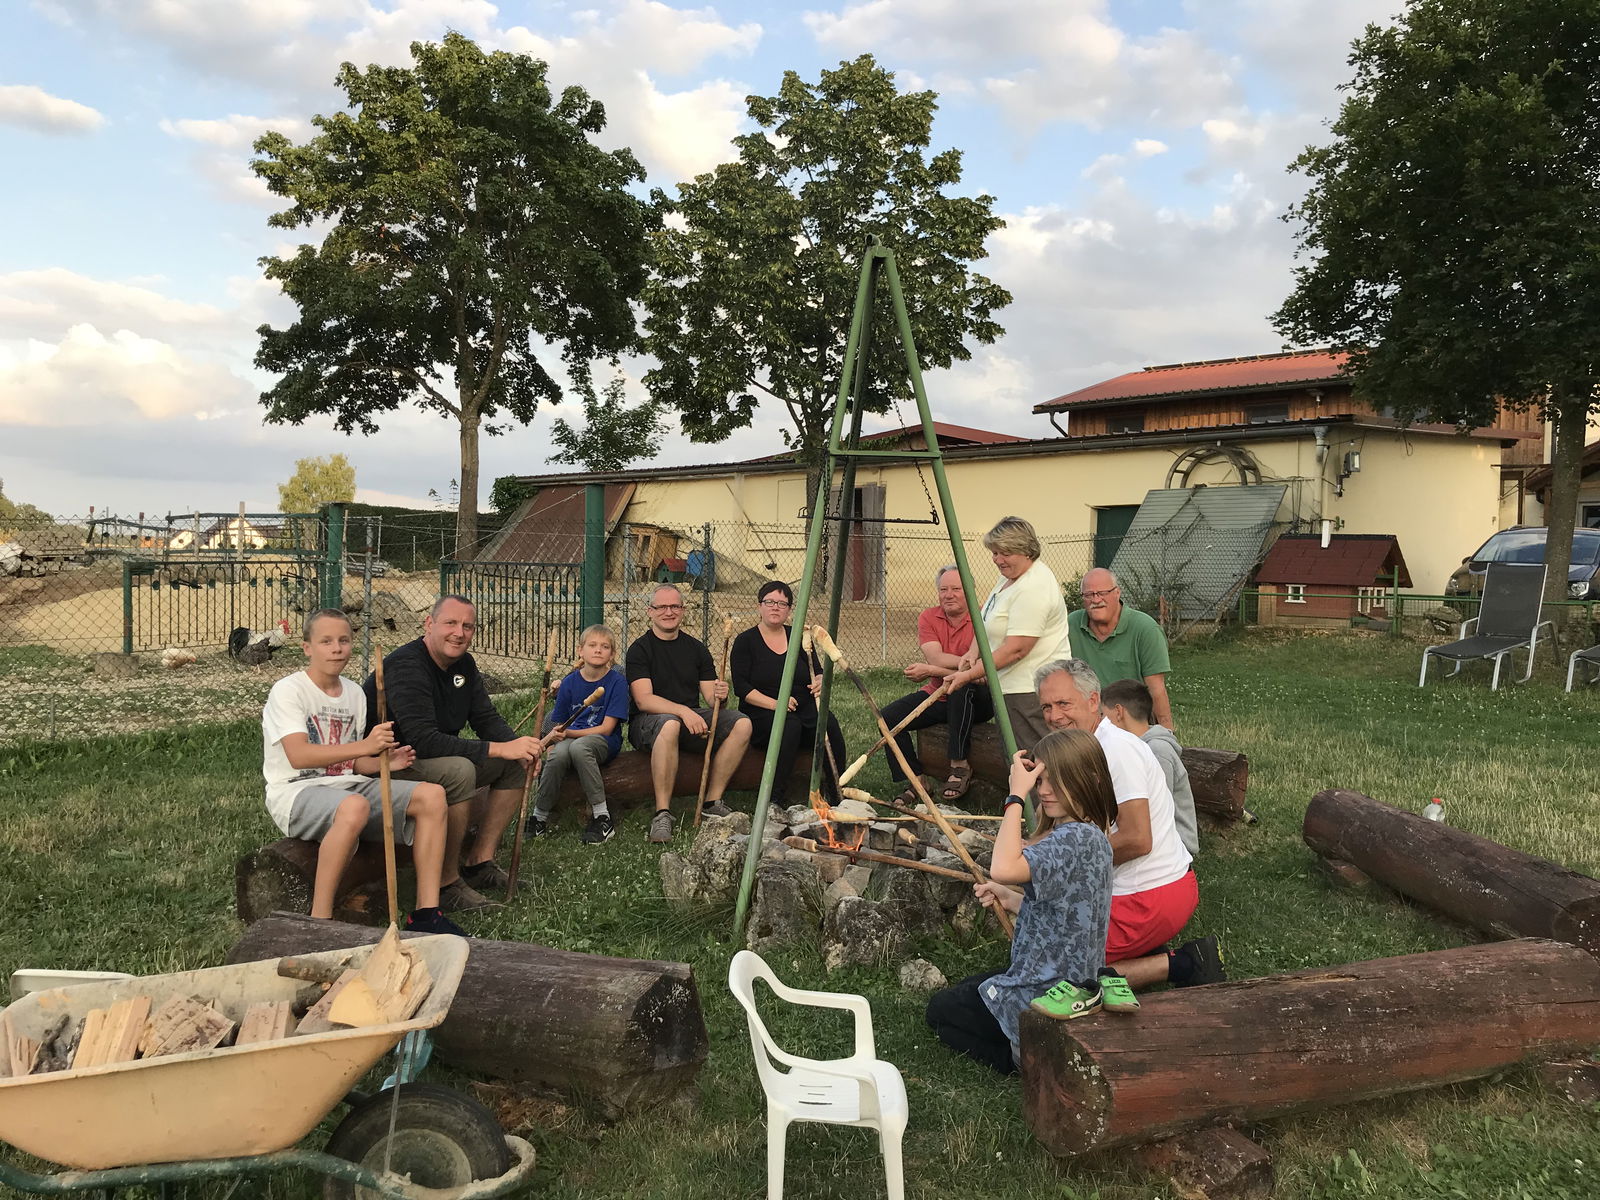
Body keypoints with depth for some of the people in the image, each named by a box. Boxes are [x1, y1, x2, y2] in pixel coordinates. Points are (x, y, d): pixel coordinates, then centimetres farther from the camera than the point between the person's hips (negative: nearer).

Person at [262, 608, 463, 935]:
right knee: (354, 807, -41)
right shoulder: (288, 690, -7)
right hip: (296, 792, -7)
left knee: (432, 794, -15)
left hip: (347, 784, 7)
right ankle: (319, 919, -28)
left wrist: (383, 763, -4)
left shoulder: (355, 693, 14)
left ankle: (426, 913, -14)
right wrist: (364, 745, -32)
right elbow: (298, 756, -22)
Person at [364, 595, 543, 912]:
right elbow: (422, 740, -35)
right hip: (387, 767, -9)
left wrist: (518, 745, -19)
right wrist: (498, 749, -38)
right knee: (458, 770, -36)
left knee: (517, 763, 0)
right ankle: (446, 884, -22)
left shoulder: (463, 665, 5)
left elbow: (487, 719, 4)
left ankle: (479, 862, 3)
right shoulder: (405, 667, -24)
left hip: (438, 757, 9)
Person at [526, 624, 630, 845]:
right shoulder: (570, 682, 3)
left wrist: (568, 733, -16)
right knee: (558, 754, -33)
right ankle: (540, 817, -14)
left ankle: (602, 816, -27)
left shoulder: (617, 682, -6)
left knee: (578, 747, -37)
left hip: (603, 743, -3)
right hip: (570, 738, 3)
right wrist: (549, 750, -11)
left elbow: (606, 728, -10)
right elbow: (557, 725, 7)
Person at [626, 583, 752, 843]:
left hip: (692, 718, 5)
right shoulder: (640, 648, -4)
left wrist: (720, 694, -18)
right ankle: (662, 813, -34)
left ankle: (712, 801, -13)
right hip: (647, 723, -5)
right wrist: (684, 711, -30)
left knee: (742, 723, -17)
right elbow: (643, 700, -16)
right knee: (669, 724, -40)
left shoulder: (696, 649, 12)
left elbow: (710, 698, 8)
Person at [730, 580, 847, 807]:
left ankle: (836, 794, -20)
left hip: (804, 710, 4)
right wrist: (774, 704, -19)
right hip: (761, 714, -3)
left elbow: (817, 673, 18)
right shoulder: (745, 641, 3)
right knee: (789, 725, -36)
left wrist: (820, 681, -7)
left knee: (829, 722, -28)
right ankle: (775, 798, -27)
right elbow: (741, 687, -6)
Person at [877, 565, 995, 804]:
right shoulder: (929, 617, 1)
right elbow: (936, 659, -13)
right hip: (936, 696, 5)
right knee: (888, 716, -14)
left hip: (976, 700, -5)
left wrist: (930, 671, -22)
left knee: (961, 689, -38)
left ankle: (960, 766, -21)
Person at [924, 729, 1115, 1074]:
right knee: (967, 987, 33)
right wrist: (1010, 899, 3)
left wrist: (1016, 797, -35)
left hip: (1045, 998, -10)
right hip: (1074, 983, 10)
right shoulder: (1090, 836, 4)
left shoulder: (1076, 837, -27)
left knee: (940, 1010, 14)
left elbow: (1004, 868, -43)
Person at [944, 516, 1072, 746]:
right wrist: (974, 651, 5)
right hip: (1012, 686, 11)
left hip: (1030, 691, -11)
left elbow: (1016, 649, -24)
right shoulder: (1009, 576, 13)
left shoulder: (1033, 588, -20)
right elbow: (989, 621, 23)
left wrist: (970, 675, -18)